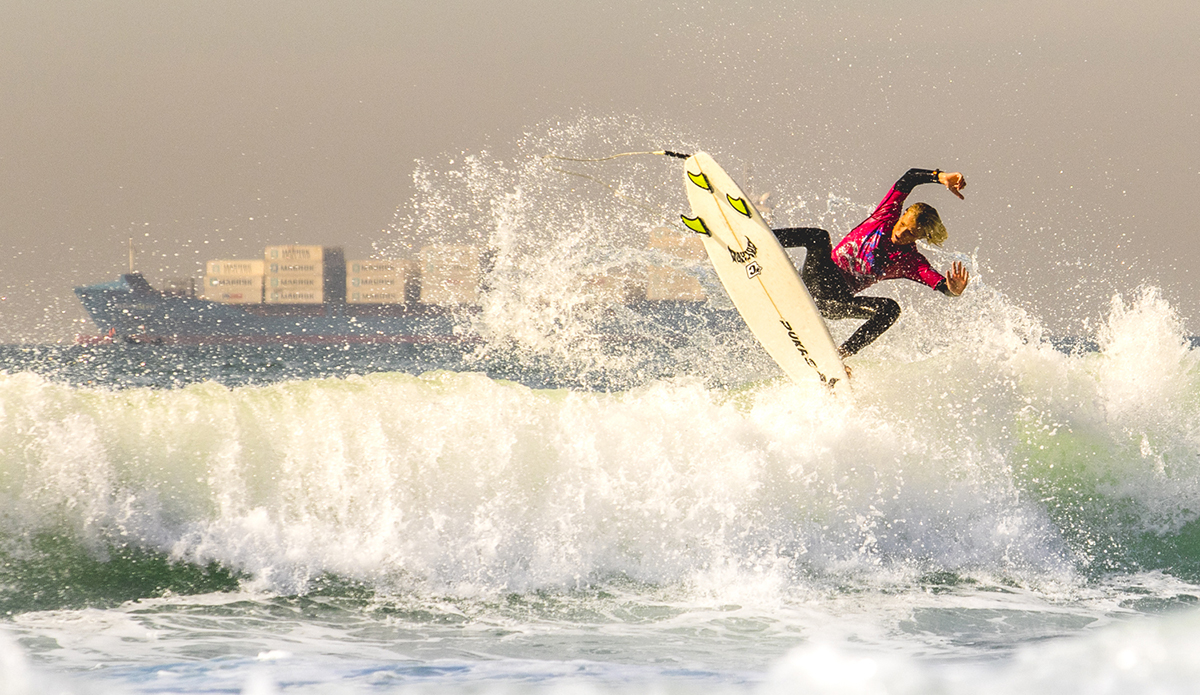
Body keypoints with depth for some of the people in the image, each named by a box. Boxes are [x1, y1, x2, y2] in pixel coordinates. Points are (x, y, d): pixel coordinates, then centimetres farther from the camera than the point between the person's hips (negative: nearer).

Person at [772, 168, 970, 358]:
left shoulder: (912, 262, -3)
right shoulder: (886, 217, 0)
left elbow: (938, 281, -19)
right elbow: (909, 179, -5)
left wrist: (953, 291, -42)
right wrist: (940, 177, -21)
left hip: (838, 298, 0)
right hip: (819, 274, 0)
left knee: (890, 308, -27)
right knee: (819, 237, -31)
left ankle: (842, 354, -25)